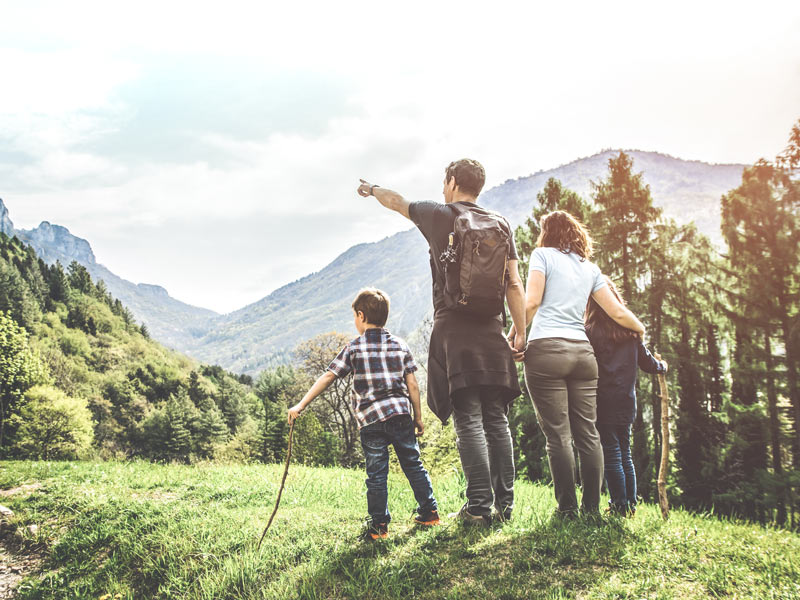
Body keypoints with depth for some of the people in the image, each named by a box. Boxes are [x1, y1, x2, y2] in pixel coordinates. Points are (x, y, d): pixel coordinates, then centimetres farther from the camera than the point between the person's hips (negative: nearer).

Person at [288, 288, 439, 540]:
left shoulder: (354, 348, -1)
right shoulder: (399, 345, 7)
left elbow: (327, 377, -4)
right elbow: (412, 384, 6)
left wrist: (301, 405, -1)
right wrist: (418, 417, 15)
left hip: (370, 419, -3)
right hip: (400, 413, 3)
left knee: (376, 473, 3)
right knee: (413, 464, 15)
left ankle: (379, 526, 8)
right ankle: (429, 512, 22)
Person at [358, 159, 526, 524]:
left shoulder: (438, 216, 3)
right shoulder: (500, 225, 11)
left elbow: (396, 202, 21)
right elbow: (514, 285, 6)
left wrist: (371, 189, 41)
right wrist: (521, 333, 10)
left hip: (454, 331, -3)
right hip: (491, 332, 4)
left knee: (469, 421, -5)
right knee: (496, 419, 7)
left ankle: (479, 506, -6)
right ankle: (505, 502, 10)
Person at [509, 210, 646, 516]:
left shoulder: (543, 255, 5)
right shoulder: (590, 268, 18)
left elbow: (531, 302, -7)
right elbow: (617, 312, 17)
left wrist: (513, 336, 1)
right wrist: (642, 329, 34)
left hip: (546, 350, -5)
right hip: (582, 352, 5)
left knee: (558, 435, -4)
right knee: (587, 434, 6)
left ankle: (567, 508, -4)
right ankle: (592, 507, 8)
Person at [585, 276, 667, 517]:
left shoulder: (591, 332, -8)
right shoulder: (631, 330, 8)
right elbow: (647, 363, 16)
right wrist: (662, 366, 34)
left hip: (603, 402, -6)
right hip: (626, 402, 6)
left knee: (611, 454, -3)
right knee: (625, 453, 14)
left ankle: (620, 505, -2)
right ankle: (631, 503, 18)